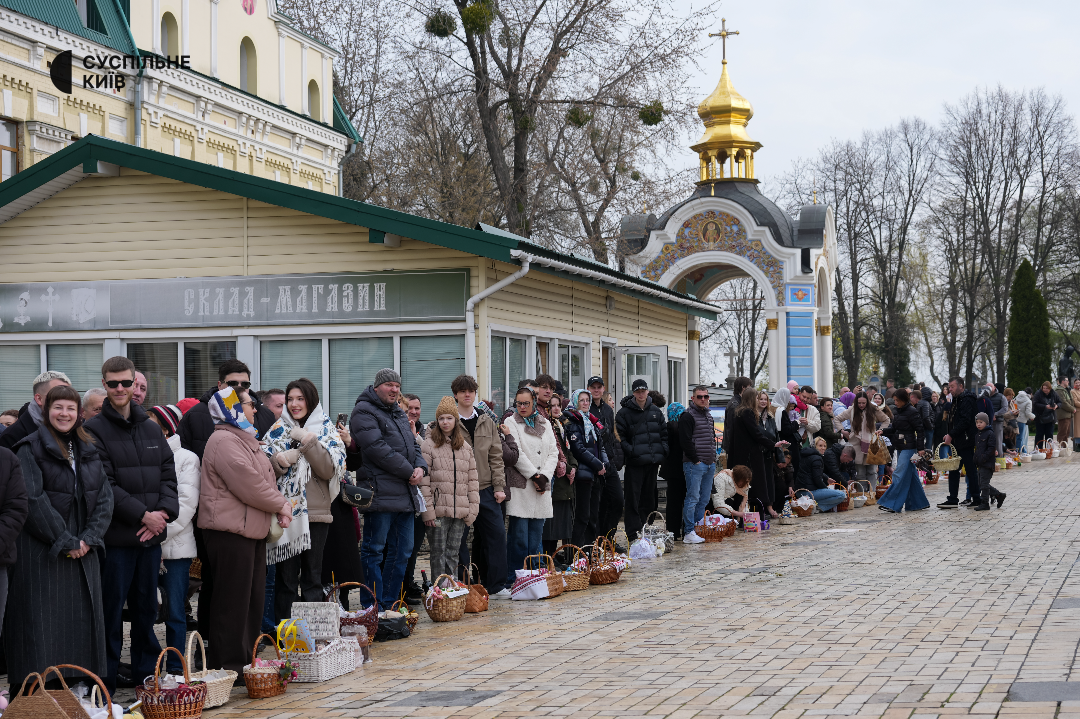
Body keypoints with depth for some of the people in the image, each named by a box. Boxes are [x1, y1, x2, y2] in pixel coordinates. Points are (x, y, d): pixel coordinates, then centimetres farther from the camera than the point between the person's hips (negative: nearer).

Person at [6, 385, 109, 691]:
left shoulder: (88, 450, 13)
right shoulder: (31, 448, -5)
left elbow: (104, 497, 8)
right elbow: (31, 501, -13)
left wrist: (89, 538, -6)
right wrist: (65, 541, -14)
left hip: (83, 550, 6)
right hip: (42, 554, -5)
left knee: (83, 618, 6)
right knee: (43, 625, -6)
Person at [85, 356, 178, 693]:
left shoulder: (152, 429, 13)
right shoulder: (95, 430, -5)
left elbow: (168, 474, 12)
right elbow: (103, 485, -12)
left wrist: (164, 511, -6)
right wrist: (142, 515, -15)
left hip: (151, 535, 5)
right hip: (116, 536, -5)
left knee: (146, 606, 12)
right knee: (111, 607, -2)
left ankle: (145, 672, 22)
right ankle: (106, 681, 5)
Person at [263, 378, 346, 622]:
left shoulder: (327, 430, 7)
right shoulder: (278, 430, 10)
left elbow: (330, 470, -6)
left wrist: (309, 442, -13)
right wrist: (279, 461, -14)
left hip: (316, 513, 0)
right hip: (286, 512, 0)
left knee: (313, 577, 5)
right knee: (285, 578, 0)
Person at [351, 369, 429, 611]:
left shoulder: (399, 413, 21)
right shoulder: (364, 412, -8)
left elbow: (413, 445, 22)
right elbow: (378, 449, -17)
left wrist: (421, 467, -1)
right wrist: (409, 472, -13)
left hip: (405, 495, 9)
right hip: (380, 494, -9)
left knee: (402, 551, 12)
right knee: (374, 550, -3)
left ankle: (389, 604, 21)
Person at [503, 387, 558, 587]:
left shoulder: (545, 424, 15)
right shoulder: (511, 423, 0)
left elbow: (553, 452, 9)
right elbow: (516, 454, -9)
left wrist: (544, 476, -6)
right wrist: (534, 476, -11)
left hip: (541, 488, 5)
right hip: (520, 487, -5)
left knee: (536, 535, 6)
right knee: (519, 536, -7)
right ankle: (513, 578, -2)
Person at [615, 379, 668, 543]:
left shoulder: (656, 412, 13)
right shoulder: (624, 412, -2)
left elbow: (664, 433, 17)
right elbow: (620, 436, -7)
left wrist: (663, 451, 4)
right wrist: (630, 451, -17)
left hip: (653, 462, 5)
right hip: (635, 462, -5)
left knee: (649, 499, 11)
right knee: (633, 499, -7)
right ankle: (633, 534, -6)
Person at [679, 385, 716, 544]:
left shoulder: (709, 415, 18)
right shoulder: (688, 416, -9)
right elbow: (685, 441, -15)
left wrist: (713, 458, 14)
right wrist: (696, 460, -15)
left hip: (710, 465, 8)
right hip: (694, 465, -8)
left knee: (704, 499, 11)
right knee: (693, 498, -9)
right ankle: (688, 533, -7)